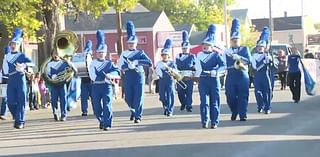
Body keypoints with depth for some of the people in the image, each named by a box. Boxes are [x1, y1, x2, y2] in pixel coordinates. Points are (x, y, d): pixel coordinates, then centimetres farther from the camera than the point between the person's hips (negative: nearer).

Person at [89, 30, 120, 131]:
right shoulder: (93, 64, 6)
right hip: (96, 86, 0)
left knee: (107, 105, -11)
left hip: (107, 86, 0)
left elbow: (117, 71, -7)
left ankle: (107, 124, -8)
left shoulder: (109, 63, 9)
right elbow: (93, 76, -10)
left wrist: (110, 75, -27)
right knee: (96, 107, 4)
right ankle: (101, 120, 30)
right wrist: (105, 78, -17)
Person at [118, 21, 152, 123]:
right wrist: (129, 66, -22)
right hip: (128, 77, 2)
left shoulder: (140, 53, 5)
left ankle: (138, 116, 1)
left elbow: (149, 63, -8)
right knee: (128, 98, 7)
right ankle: (133, 111, 34)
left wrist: (137, 62, -18)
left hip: (139, 76, -2)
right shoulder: (124, 54, 9)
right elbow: (121, 66, -5)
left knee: (138, 97, -5)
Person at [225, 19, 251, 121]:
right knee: (230, 96, 1)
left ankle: (242, 115, 1)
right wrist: (234, 65, -12)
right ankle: (234, 112, 24)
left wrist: (238, 57, -15)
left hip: (242, 76, -1)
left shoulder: (245, 49, 10)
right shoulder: (227, 51, 11)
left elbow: (248, 61, -4)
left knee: (243, 96, -4)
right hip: (231, 77, 1)